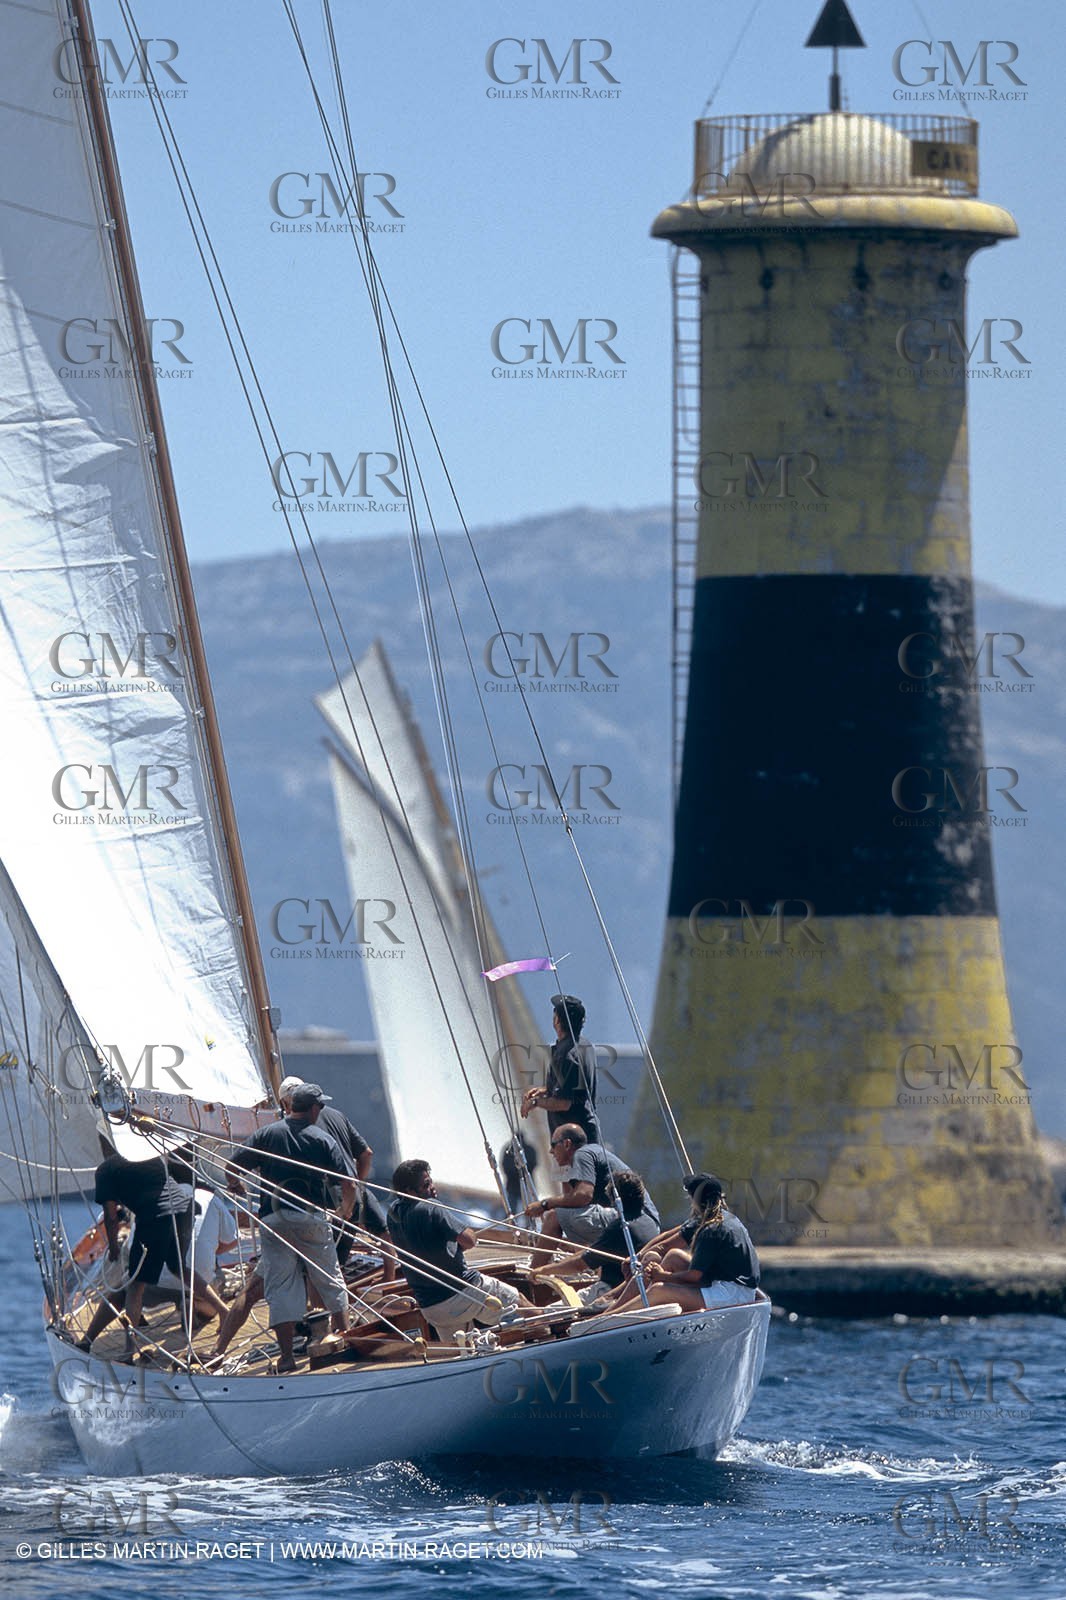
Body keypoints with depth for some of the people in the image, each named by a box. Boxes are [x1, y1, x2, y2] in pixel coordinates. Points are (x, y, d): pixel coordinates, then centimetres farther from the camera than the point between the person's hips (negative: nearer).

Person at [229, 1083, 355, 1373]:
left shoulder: (267, 1134, 6)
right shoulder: (322, 1140, 1)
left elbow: (234, 1166, 4)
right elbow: (348, 1182, -4)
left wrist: (236, 1185, 28)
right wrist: (347, 1208, 18)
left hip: (273, 1218, 1)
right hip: (311, 1218, -1)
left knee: (280, 1287, 2)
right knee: (330, 1282, 14)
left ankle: (287, 1356, -5)